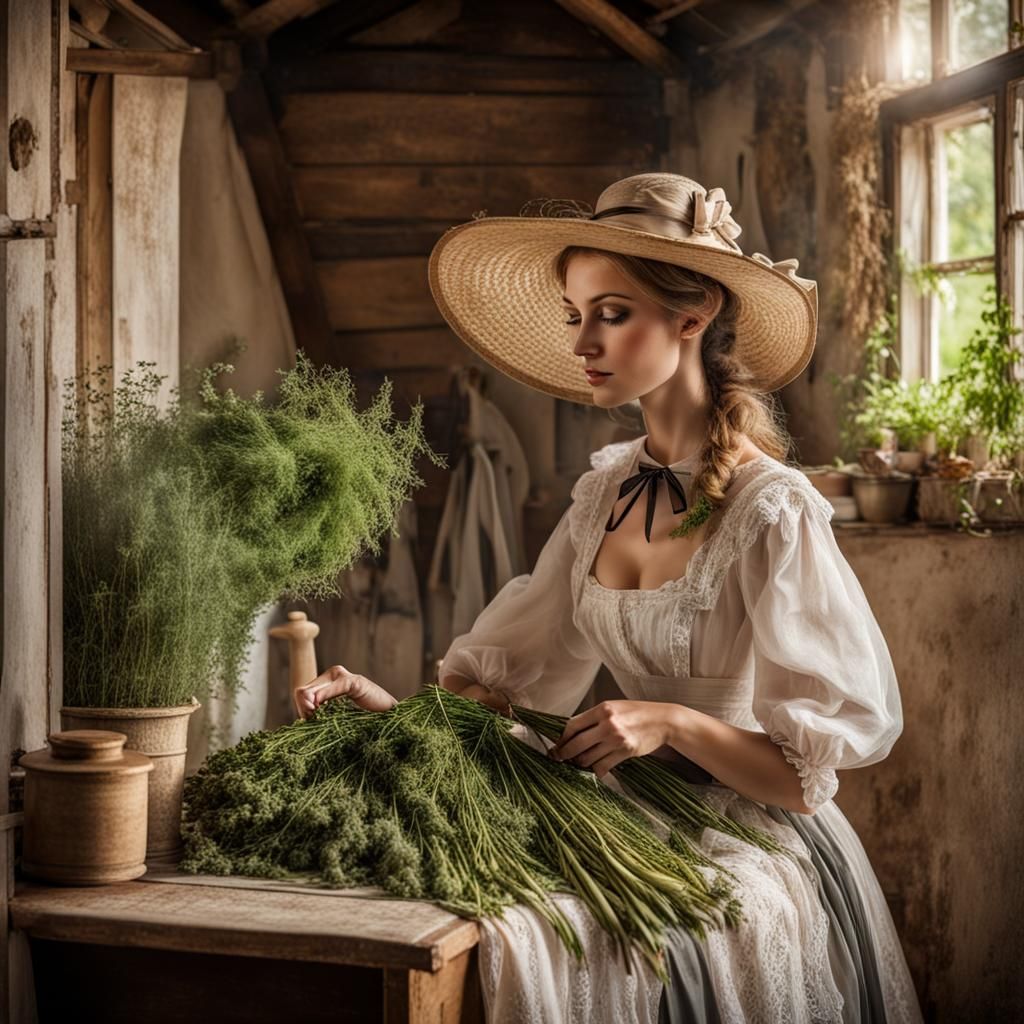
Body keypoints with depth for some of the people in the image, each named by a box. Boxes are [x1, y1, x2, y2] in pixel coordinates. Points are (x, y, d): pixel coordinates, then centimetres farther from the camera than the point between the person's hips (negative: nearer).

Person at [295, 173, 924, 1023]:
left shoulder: (771, 512, -14)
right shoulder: (607, 490, 7)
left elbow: (808, 774, -11)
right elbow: (513, 673, 10)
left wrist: (676, 723, -25)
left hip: (750, 844, -6)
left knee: (504, 948, -27)